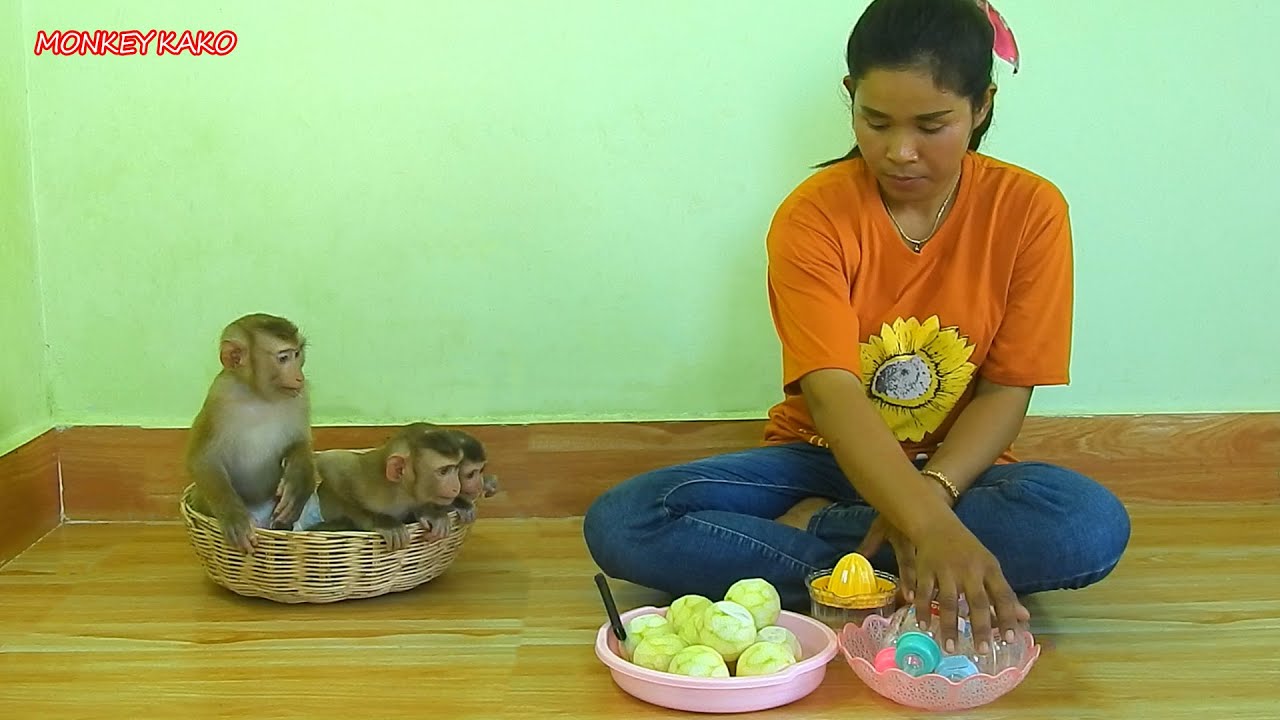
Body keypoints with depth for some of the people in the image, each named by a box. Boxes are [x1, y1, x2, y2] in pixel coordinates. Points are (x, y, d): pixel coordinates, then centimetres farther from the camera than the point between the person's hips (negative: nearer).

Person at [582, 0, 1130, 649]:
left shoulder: (1029, 210, -9)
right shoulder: (812, 215, -15)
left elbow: (1006, 390, -9)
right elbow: (832, 394, -27)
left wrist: (930, 494, -28)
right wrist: (929, 526, -43)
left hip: (958, 470, 1)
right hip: (822, 457, 0)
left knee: (1094, 526, -34)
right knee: (619, 524, -24)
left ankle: (811, 529, -17)